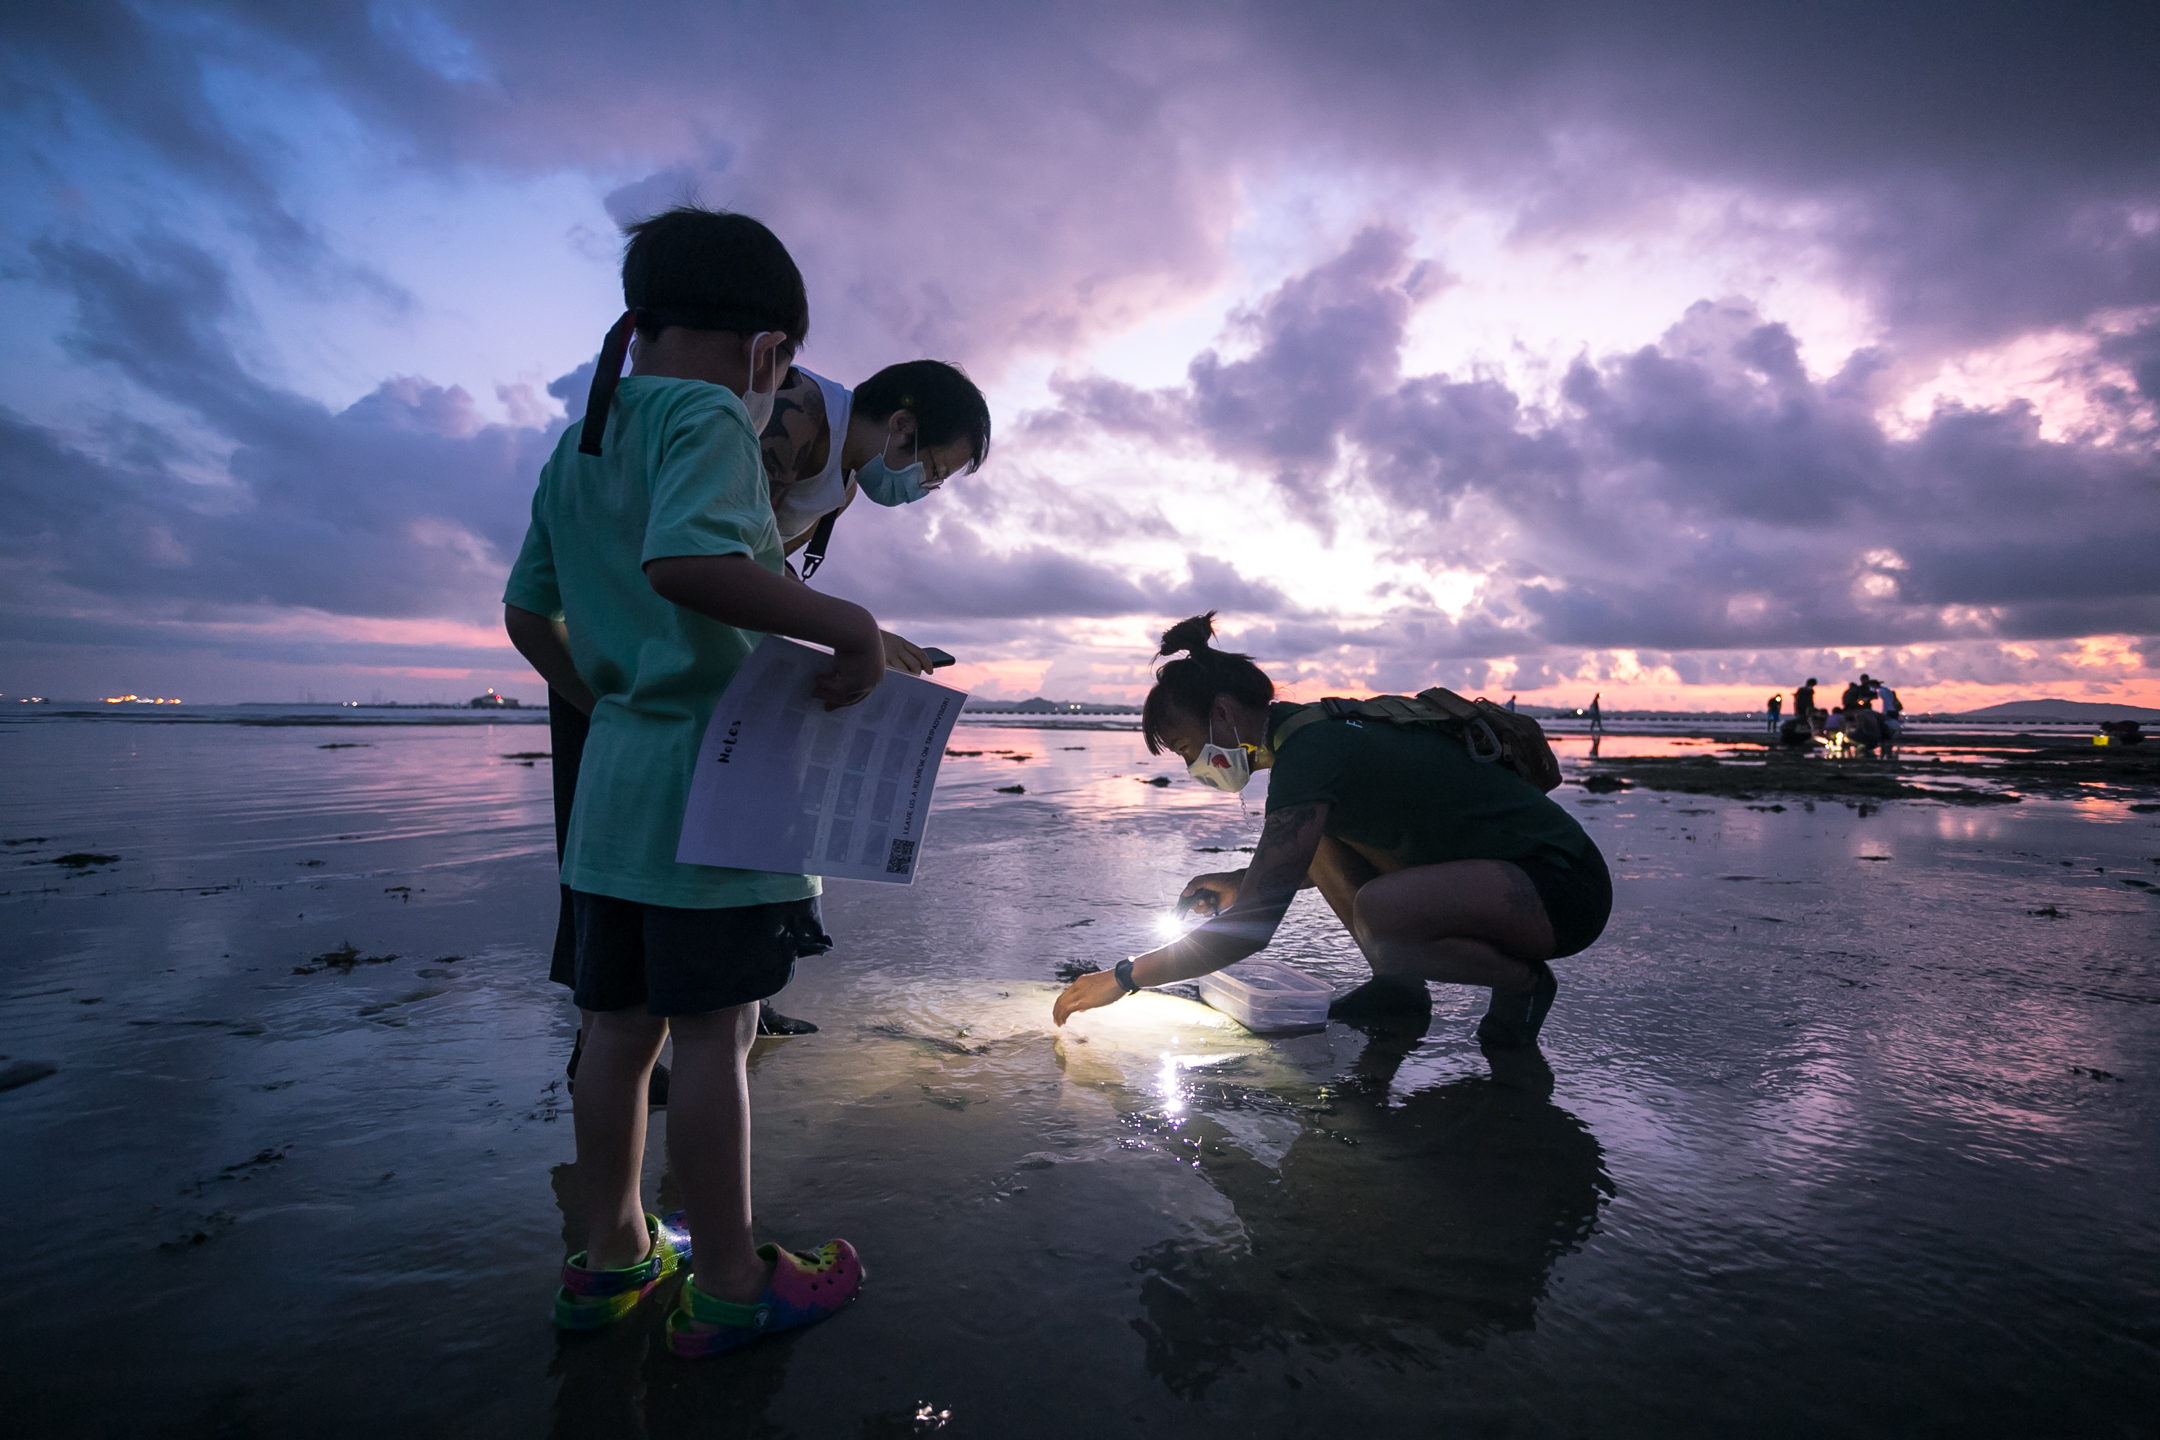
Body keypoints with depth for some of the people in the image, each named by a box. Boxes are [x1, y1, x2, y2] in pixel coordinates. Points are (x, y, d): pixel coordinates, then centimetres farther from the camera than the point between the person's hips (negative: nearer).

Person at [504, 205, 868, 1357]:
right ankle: (729, 1288, 16)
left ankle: (612, 1257, 30)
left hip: (613, 779, 9)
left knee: (621, 1027, 15)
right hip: (711, 775, -8)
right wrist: (846, 623, -24)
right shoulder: (707, 415, -9)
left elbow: (528, 616, 20)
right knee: (714, 1035, 1)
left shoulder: (577, 444, 18)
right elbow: (687, 559, -29)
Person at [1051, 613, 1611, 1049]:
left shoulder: (1308, 752, -23)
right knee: (1319, 830, 4)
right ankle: (1396, 983, 15)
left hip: (1564, 889, -9)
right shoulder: (1320, 730, 6)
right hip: (1489, 862, 9)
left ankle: (1524, 979, -5)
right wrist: (1244, 882, 10)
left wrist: (1123, 977, -18)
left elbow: (1250, 928, -27)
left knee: (1378, 911, -34)